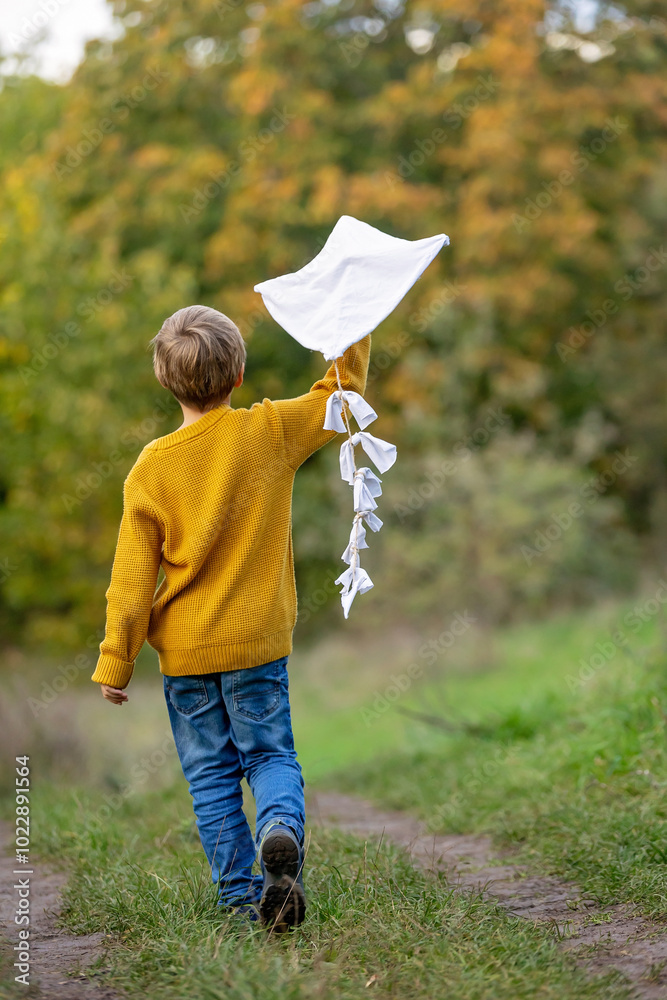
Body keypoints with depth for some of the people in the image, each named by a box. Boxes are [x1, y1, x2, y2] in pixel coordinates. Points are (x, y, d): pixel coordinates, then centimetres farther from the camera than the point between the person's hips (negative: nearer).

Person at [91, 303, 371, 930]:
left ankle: (240, 891, 11)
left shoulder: (151, 467, -9)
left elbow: (133, 576, -6)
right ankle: (281, 829, -20)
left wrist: (114, 662, 1)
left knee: (211, 773, 10)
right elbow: (343, 391, 7)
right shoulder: (271, 432, -9)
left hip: (184, 650, 0)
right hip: (257, 641, 0)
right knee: (270, 754, 10)